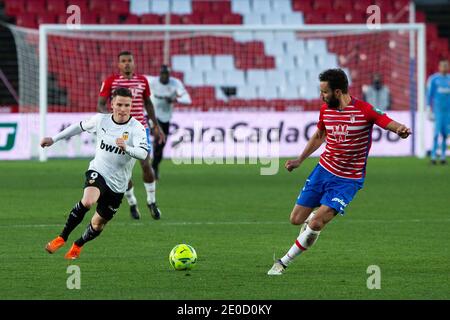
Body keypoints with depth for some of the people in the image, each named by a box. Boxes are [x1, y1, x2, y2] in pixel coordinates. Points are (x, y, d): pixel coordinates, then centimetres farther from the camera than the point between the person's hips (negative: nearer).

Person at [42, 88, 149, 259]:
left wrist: (126, 148, -50)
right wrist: (54, 139, 19)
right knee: (88, 201, -33)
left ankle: (77, 246, 42)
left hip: (117, 184, 0)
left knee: (98, 224, 11)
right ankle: (62, 238, -18)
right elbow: (80, 126, 16)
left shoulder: (137, 128, -14)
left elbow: (143, 153, -30)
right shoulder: (101, 120, -4)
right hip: (98, 172, 0)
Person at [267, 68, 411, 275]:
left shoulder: (365, 111, -16)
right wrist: (300, 160, 21)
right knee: (296, 219, 5)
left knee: (315, 224, -17)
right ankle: (316, 214, 41)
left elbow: (389, 123, -22)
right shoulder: (325, 110, 1)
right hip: (323, 171, 5)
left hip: (348, 180, -5)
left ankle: (284, 262, -1)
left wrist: (401, 130, -46)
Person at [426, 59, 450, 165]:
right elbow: (429, 95, -2)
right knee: (437, 133, -10)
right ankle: (433, 156, -10)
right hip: (437, 110, -4)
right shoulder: (434, 79, -1)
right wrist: (430, 111, -7)